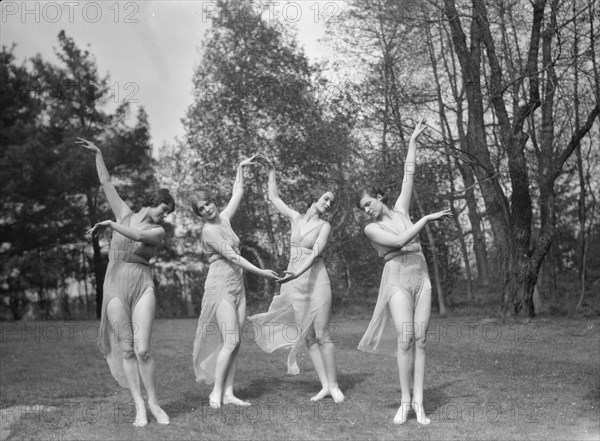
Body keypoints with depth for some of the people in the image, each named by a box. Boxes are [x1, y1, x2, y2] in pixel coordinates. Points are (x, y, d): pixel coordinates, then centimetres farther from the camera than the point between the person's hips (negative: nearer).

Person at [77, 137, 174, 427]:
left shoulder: (158, 231, 4)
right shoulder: (125, 214, 10)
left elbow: (139, 236, -18)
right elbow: (106, 183, 12)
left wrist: (109, 225, -14)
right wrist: (97, 153, 10)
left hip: (143, 287, -1)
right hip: (115, 287, 1)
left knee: (142, 350, -12)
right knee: (126, 350, -1)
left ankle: (153, 402, 5)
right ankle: (139, 407, 4)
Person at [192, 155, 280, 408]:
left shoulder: (224, 219, 10)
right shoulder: (209, 230, -11)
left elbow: (237, 194, 24)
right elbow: (231, 256, -16)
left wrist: (240, 168, 24)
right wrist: (260, 272, -17)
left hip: (237, 287, 8)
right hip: (220, 286, -8)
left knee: (235, 342, 3)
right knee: (231, 341, -13)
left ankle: (228, 393, 5)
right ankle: (216, 393, -6)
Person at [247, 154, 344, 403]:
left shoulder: (325, 226, -2)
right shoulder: (296, 218, 10)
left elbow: (316, 253, -17)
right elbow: (273, 198, 21)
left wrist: (297, 272, -31)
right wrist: (271, 171, 21)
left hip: (315, 280, -4)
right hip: (295, 283, 4)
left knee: (322, 335, -6)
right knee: (308, 336, 2)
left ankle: (334, 386, 0)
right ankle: (324, 386, 7)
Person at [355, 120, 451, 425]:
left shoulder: (399, 211, 14)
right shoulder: (371, 228, 1)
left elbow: (409, 176, 13)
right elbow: (400, 241, -13)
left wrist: (412, 141, 15)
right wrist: (427, 218, -12)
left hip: (421, 277, 4)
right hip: (398, 280, -4)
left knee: (419, 339, -4)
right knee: (405, 340, -16)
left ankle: (418, 402, -4)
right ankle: (405, 401, -7)